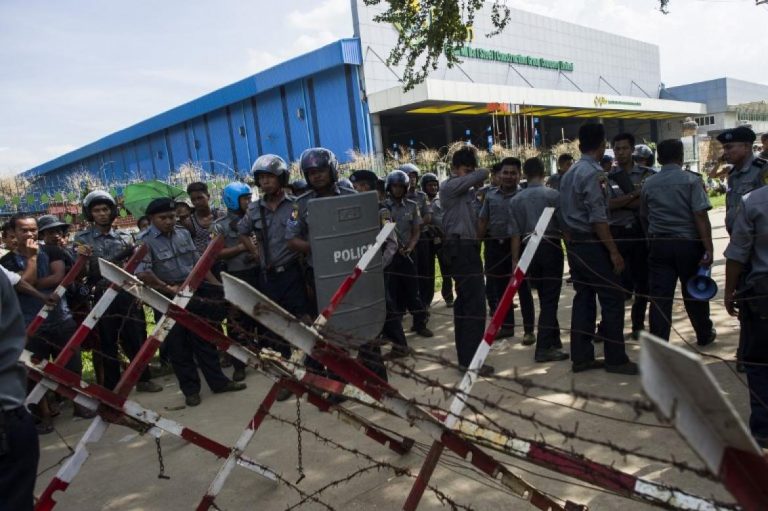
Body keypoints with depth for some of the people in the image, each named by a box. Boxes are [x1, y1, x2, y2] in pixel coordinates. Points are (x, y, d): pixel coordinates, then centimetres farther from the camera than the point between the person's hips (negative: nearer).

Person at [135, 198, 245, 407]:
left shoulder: (184, 234, 7)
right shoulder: (145, 242, -10)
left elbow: (199, 263, 11)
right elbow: (142, 274, -22)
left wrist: (217, 285, 6)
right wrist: (168, 289, -21)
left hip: (195, 294, 5)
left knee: (205, 340, 12)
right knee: (178, 347, 6)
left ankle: (218, 381, 22)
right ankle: (190, 390, 18)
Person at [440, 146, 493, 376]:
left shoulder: (468, 191, 18)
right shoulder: (449, 187, -8)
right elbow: (483, 174, -11)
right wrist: (477, 174, 9)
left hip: (467, 248, 9)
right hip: (461, 248, -9)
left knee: (464, 301, 12)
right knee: (475, 303, -12)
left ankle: (465, 356, 21)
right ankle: (470, 359, -10)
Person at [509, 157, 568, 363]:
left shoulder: (516, 199, 3)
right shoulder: (553, 194, -6)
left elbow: (515, 233, 0)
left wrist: (515, 259, 3)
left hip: (528, 248, 4)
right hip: (550, 247, -4)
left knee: (544, 297, 17)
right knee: (550, 299, 0)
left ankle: (553, 341, 29)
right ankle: (544, 348, -1)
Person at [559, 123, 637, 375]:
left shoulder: (569, 173, 13)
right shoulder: (592, 173, -14)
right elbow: (598, 219, -19)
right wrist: (614, 251, -16)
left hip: (574, 245, 9)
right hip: (592, 245, -9)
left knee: (583, 298, 12)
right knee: (612, 299, 0)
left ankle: (581, 357, 16)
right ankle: (615, 359, 7)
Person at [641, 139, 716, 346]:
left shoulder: (648, 184, 4)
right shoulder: (691, 180, -7)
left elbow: (644, 216, 13)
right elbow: (701, 217, -13)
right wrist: (708, 249, -12)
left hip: (659, 245, 2)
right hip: (688, 244, -2)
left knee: (660, 297, 2)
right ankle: (705, 335, 34)